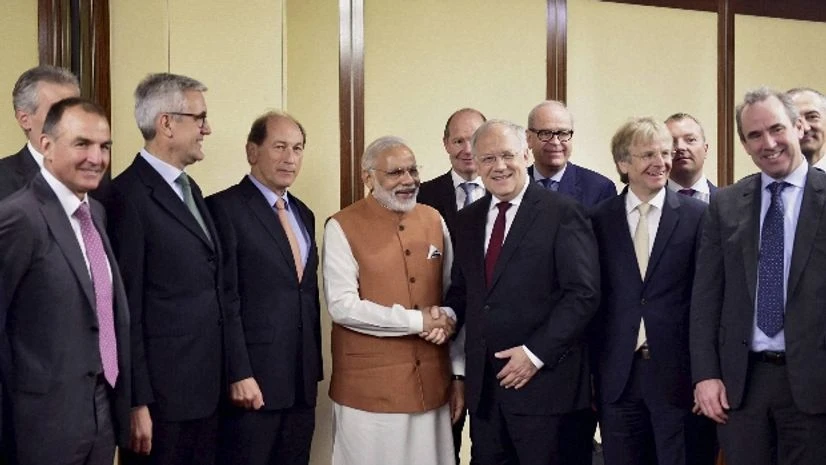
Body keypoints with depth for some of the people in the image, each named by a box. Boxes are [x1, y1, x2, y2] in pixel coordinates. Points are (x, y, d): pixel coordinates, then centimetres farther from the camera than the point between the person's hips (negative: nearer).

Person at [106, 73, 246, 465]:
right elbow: (126, 308, -15)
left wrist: (235, 370, 13)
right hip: (161, 393, -8)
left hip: (205, 388, 8)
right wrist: (137, 403, -16)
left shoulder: (190, 189, 14)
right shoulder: (129, 196, -13)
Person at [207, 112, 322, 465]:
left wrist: (314, 369, 13)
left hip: (302, 382, 7)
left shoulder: (303, 214, 16)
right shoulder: (224, 208, -8)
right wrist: (238, 375, -17)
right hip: (253, 382, -7)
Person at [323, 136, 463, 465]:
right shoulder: (343, 227, -6)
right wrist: (418, 321, -15)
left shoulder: (433, 220, 8)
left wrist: (458, 372, 4)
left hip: (432, 382, 4)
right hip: (369, 386, -4)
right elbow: (342, 306, -14)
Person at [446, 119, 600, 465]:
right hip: (482, 381, 5)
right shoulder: (468, 219, 12)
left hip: (543, 378, -5)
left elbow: (583, 293, -13)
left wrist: (536, 353, -17)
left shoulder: (563, 213, -7)